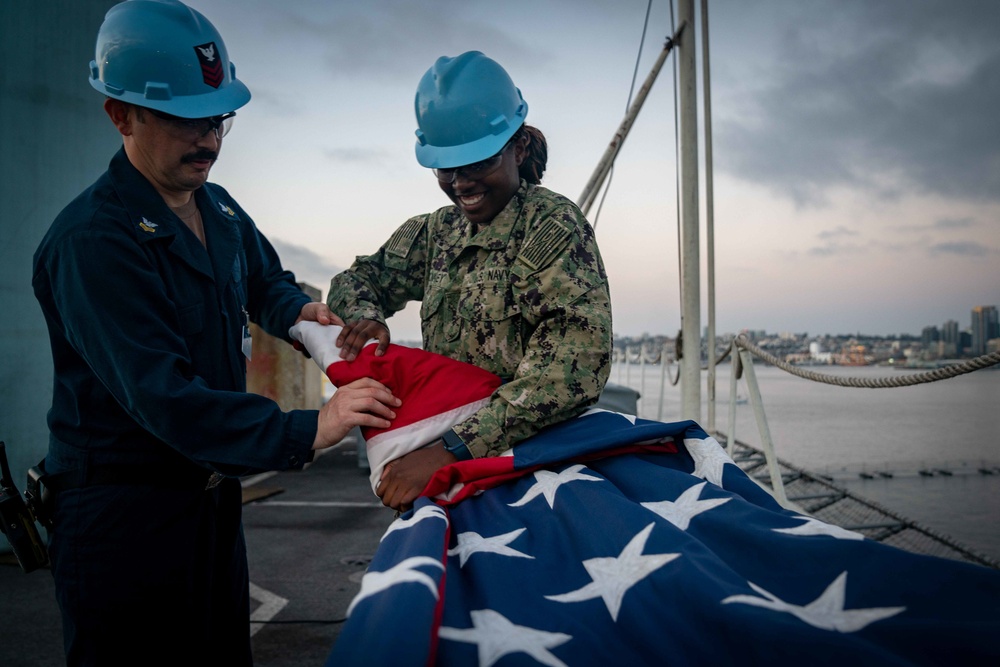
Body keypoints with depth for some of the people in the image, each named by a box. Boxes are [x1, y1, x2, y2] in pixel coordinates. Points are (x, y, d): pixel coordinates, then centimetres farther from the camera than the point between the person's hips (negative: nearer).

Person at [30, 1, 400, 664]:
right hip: (122, 515, -7)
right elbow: (163, 397, -29)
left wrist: (296, 309, 4)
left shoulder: (219, 208, 7)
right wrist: (305, 430, -34)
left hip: (213, 497, 8)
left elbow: (265, 280, 27)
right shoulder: (90, 240, -21)